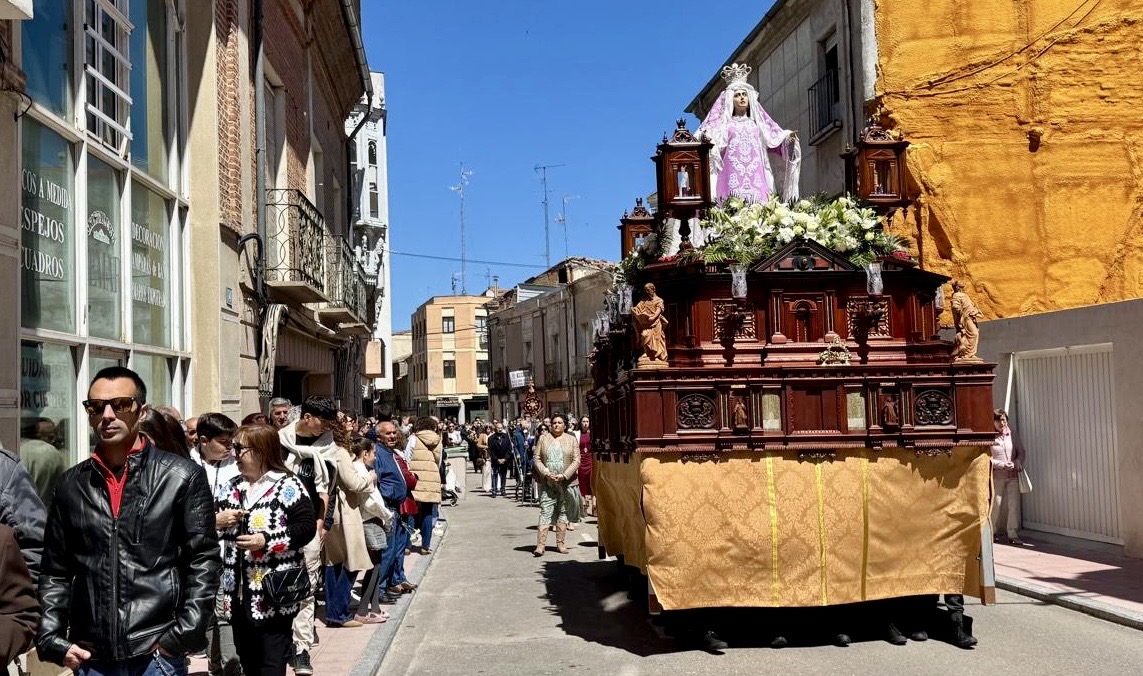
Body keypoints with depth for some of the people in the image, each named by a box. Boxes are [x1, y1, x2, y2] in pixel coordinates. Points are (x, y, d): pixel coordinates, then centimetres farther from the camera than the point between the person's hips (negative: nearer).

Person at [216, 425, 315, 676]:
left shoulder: (286, 485, -8)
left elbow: (307, 527, -14)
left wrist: (267, 541, -22)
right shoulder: (232, 486, 12)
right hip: (239, 592, 7)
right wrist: (218, 520, -3)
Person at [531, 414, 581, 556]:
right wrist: (546, 473, -11)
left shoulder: (571, 440, 6)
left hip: (565, 482, 1)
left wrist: (564, 475, -11)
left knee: (563, 511, 6)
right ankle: (540, 544, -10)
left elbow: (576, 460, 0)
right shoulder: (543, 439, 8)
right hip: (547, 482, -1)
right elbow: (537, 459, 4)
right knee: (545, 511, -7)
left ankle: (560, 543, 14)